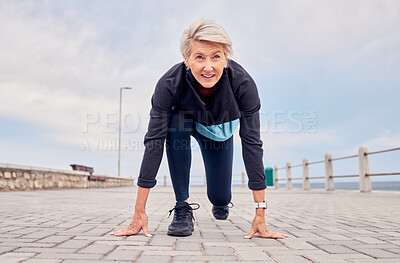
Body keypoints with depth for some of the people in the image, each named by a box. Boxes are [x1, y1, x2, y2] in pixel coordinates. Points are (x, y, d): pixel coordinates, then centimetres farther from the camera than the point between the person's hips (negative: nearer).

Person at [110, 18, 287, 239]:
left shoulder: (243, 84, -37)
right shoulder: (169, 84, -38)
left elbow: (252, 144, -35)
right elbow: (154, 142, -37)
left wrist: (260, 214, -35)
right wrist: (139, 212, -37)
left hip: (220, 130, 1)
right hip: (186, 121, 0)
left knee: (219, 197, -3)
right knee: (175, 125, -37)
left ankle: (220, 202, 39)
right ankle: (183, 207, -19)